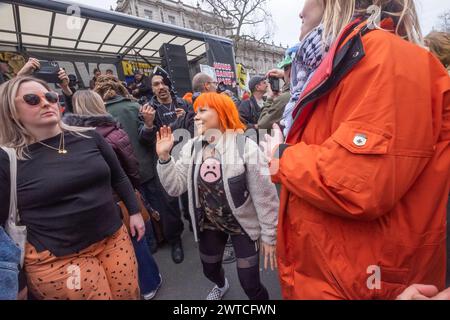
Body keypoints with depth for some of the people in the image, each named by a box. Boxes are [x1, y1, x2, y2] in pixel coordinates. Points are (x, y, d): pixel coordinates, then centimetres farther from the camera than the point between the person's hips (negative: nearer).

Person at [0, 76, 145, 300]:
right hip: (56, 259, -2)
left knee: (130, 294, 14)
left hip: (114, 239, 3)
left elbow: (119, 178, 7)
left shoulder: (89, 137, -1)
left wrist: (134, 212, 7)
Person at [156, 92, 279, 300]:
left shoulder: (246, 148, -22)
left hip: (243, 225, -4)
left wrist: (268, 236, -11)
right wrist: (164, 157, -21)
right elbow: (175, 187, -9)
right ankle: (221, 285, 62)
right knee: (209, 270, 25)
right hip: (209, 224, 5)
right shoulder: (191, 147, -7)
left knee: (250, 284, 3)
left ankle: (260, 295, 40)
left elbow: (264, 197, -17)